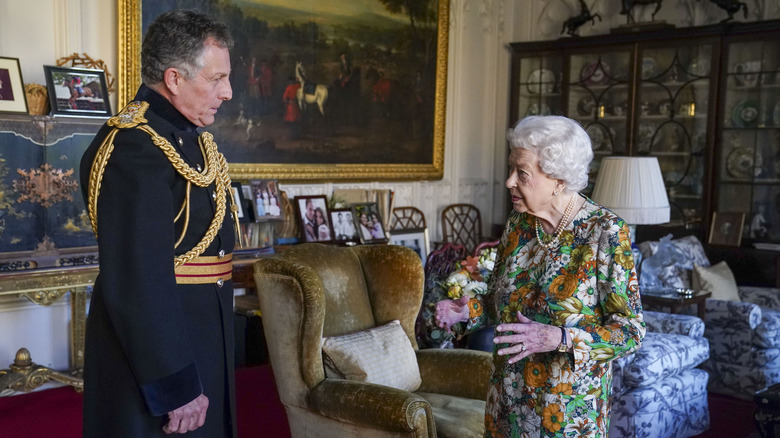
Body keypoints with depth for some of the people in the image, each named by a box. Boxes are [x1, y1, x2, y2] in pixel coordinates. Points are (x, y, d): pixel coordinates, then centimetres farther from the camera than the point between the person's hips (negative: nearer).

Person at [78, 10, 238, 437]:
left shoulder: (191, 137, 9)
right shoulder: (133, 149, -21)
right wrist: (176, 386, -24)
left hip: (200, 340, 9)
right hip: (154, 352, -9)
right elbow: (138, 280, -26)